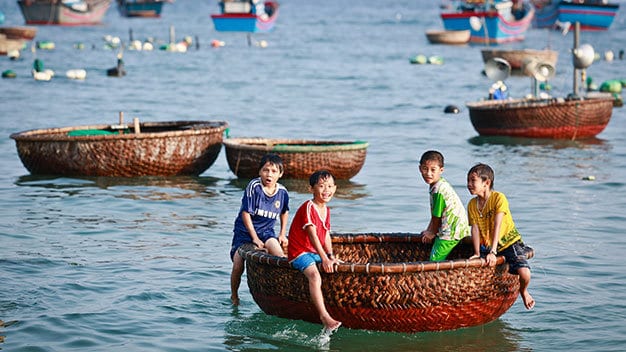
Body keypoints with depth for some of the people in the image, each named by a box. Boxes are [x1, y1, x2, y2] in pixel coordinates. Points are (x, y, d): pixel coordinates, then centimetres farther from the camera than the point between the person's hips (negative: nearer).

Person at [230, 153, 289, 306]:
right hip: (245, 230, -3)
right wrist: (255, 238, -16)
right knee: (238, 266, -10)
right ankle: (234, 296, 16)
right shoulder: (254, 186, -19)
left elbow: (284, 212, 17)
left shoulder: (282, 192, -5)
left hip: (266, 231, 3)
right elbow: (246, 213, -16)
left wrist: (282, 234, 11)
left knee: (281, 256, -24)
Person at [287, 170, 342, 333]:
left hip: (316, 252, 9)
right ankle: (324, 315, -41)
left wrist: (331, 256, 3)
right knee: (315, 275, -32)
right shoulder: (308, 207, -17)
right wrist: (324, 258, -29)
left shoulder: (326, 210, 12)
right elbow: (312, 235, -23)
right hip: (300, 252, -9)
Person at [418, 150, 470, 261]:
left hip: (451, 231, -10)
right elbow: (435, 214, 18)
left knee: (434, 261, -10)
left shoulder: (439, 190, -21)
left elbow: (437, 216, -13)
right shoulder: (442, 184, 10)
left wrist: (432, 233, 3)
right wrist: (428, 231, 20)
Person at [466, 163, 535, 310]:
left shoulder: (499, 198, -15)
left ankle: (523, 292, 9)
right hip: (487, 247, 5)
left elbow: (497, 226, -22)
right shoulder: (472, 204, 1)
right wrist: (477, 253, -16)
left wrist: (493, 252, -29)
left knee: (524, 274, -26)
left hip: (509, 243, -5)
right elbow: (475, 229, -4)